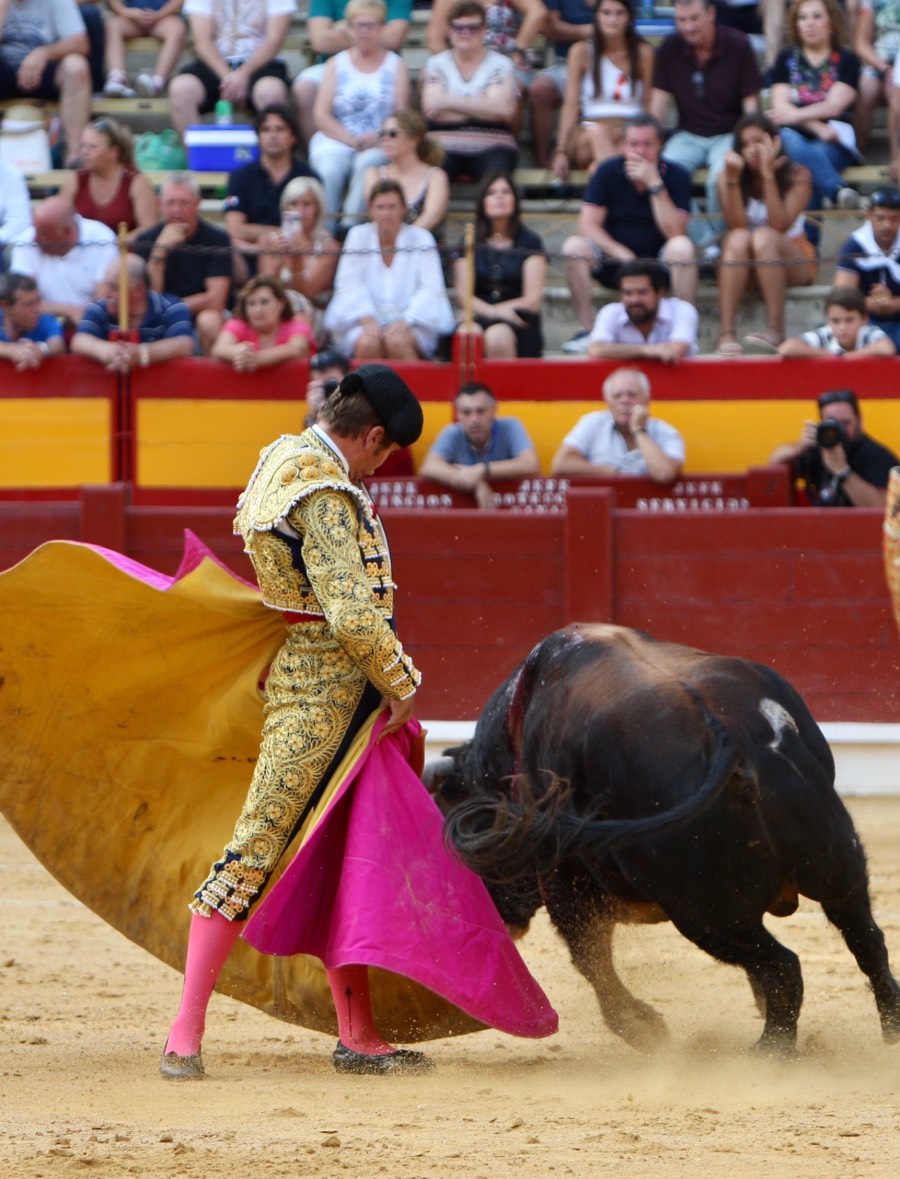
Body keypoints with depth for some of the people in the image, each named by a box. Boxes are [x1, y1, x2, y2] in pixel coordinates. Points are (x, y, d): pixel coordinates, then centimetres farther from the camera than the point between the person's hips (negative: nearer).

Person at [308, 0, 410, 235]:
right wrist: (350, 139, -12)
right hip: (336, 140, 1)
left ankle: (350, 227, -39)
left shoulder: (396, 65, 15)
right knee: (328, 169, -33)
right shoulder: (336, 64, 17)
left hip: (378, 145, -1)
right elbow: (321, 114, 5)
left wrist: (377, 137, -17)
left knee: (367, 163, -36)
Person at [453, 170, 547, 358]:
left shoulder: (529, 242, 10)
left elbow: (533, 300, 2)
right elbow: (464, 294, 6)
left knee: (497, 335, -37)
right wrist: (491, 311, -15)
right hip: (478, 317, 1)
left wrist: (493, 311, -11)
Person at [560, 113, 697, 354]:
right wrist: (622, 254, -26)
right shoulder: (607, 172, -6)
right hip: (613, 261, 1)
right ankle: (586, 330, -20)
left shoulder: (675, 176, -9)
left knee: (682, 247, -33)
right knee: (574, 246, -26)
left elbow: (674, 233, -20)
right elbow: (588, 225, -11)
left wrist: (655, 184, -26)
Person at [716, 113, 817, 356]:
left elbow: (779, 226, -23)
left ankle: (775, 329, -40)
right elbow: (736, 226, -17)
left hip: (792, 260, -2)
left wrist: (768, 175, -27)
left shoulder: (797, 176, -11)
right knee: (738, 239, -32)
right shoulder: (727, 176, -5)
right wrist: (733, 180, -27)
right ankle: (726, 333, -44)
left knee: (763, 237, -34)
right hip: (744, 263, 2)